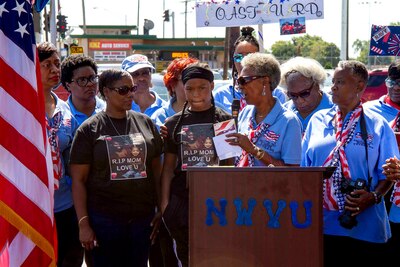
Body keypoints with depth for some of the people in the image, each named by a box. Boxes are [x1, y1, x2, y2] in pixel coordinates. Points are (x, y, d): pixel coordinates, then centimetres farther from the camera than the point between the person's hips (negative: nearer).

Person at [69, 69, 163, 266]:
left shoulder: (145, 123, 8)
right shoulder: (89, 129, -2)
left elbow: (156, 170, 12)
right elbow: (79, 180, -3)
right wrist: (83, 223, -9)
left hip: (143, 217, 3)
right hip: (104, 219, -3)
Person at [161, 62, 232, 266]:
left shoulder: (226, 120, 3)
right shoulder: (174, 123, 8)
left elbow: (233, 164, 5)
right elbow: (168, 167, 10)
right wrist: (165, 203, 3)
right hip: (182, 200, 2)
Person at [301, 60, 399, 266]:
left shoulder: (377, 125, 2)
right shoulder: (318, 120, 10)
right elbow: (303, 168, 13)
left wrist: (373, 197, -17)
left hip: (364, 228, -2)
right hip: (321, 224, 3)